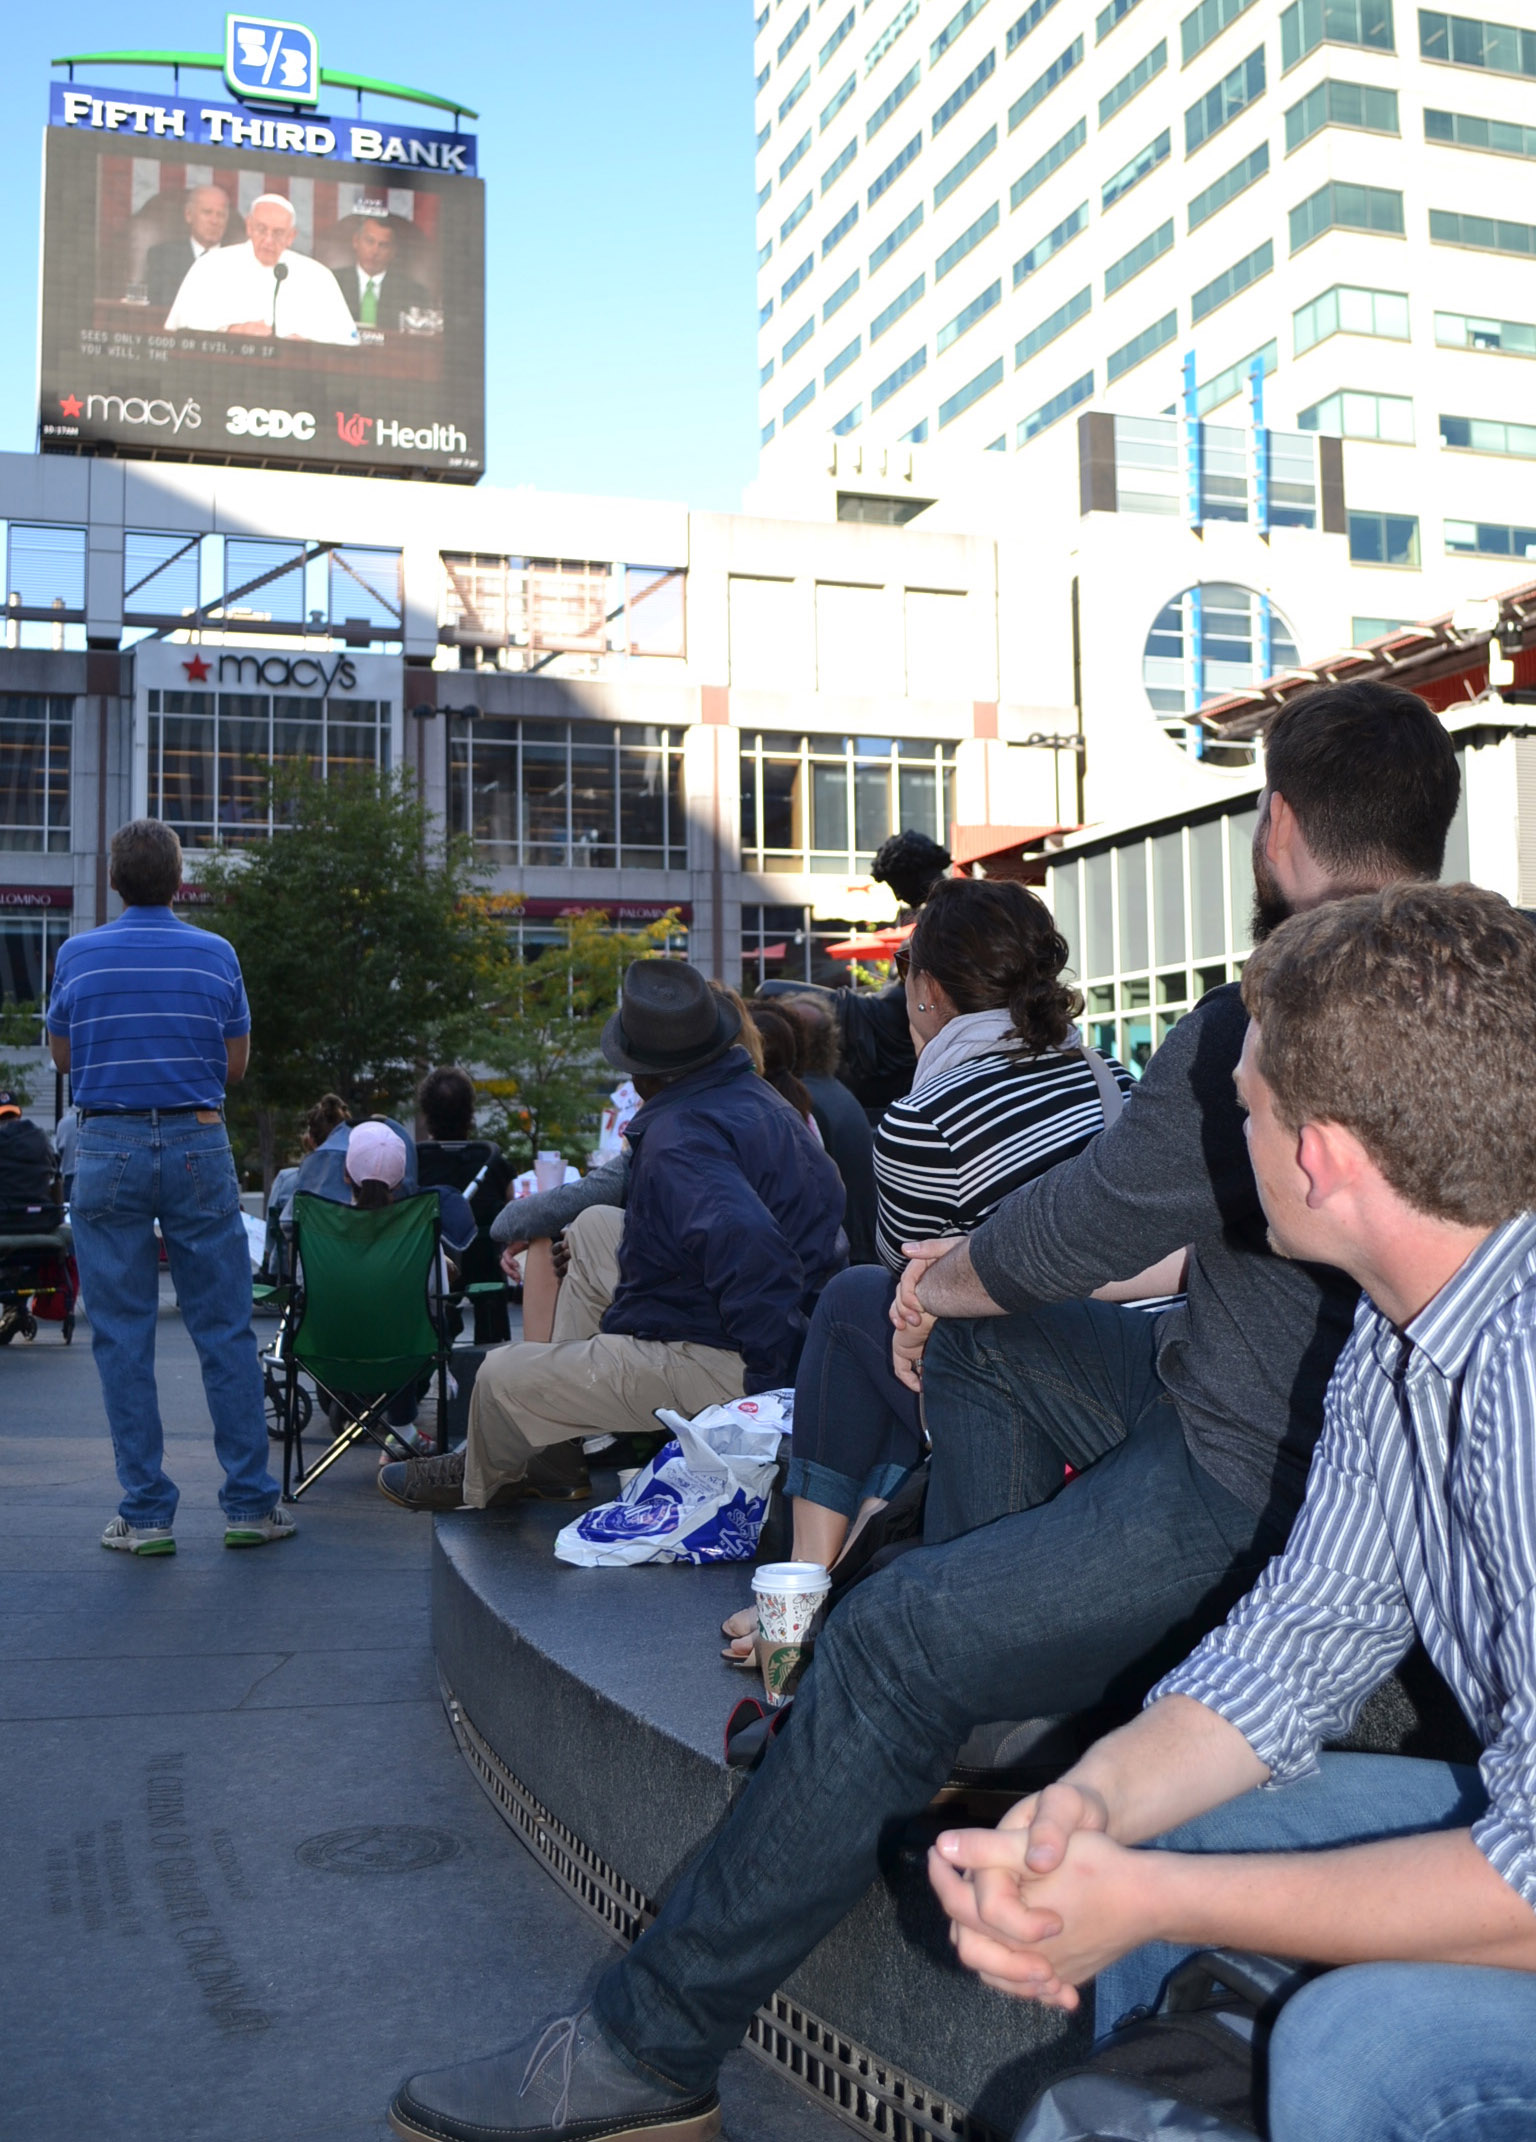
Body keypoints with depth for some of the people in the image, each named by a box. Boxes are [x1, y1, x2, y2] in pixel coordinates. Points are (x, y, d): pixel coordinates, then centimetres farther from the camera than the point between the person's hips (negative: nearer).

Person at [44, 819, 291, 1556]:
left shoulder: (78, 955, 1)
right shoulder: (215, 955, 1)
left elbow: (62, 1055, 13)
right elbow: (236, 1063, 8)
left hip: (109, 1149, 0)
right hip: (198, 1146, 0)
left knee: (123, 1338, 5)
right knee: (225, 1331, 5)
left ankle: (145, 1514, 6)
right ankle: (249, 1504, 7)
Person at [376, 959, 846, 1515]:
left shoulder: (679, 1140, -27)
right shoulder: (751, 1091, 6)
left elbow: (744, 1241, -44)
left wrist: (769, 1375, -31)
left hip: (722, 1367, -11)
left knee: (501, 1377, -1)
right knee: (593, 1230, 25)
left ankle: (483, 1484, 35)